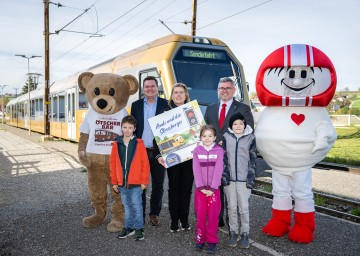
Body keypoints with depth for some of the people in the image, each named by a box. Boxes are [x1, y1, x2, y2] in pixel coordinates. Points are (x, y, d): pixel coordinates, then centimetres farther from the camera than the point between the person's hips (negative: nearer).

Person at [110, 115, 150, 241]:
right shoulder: (116, 144, 2)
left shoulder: (139, 143, -7)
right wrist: (114, 182, 6)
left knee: (136, 205, 2)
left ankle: (139, 228, 16)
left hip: (136, 183, -4)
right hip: (122, 183, 4)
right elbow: (113, 164, 6)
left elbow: (145, 163, -6)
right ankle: (129, 227, 29)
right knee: (127, 206, 16)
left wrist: (144, 181, -7)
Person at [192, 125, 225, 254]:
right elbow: (196, 170, -2)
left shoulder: (219, 150, -1)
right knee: (200, 214, 3)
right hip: (200, 188, 1)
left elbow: (218, 169, -7)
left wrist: (212, 188, -13)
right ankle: (200, 239, 17)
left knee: (213, 215, 1)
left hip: (213, 188, -1)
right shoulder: (197, 150, 4)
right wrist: (201, 187, -11)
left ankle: (212, 241, 12)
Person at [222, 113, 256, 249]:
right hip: (229, 178, 1)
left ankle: (245, 233, 19)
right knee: (232, 207, 10)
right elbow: (224, 157, 3)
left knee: (244, 208, 5)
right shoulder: (226, 136, 2)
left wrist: (251, 178, -6)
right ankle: (233, 232, 23)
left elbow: (253, 159, 1)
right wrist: (224, 175, -5)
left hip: (244, 179, -1)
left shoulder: (251, 137, 0)